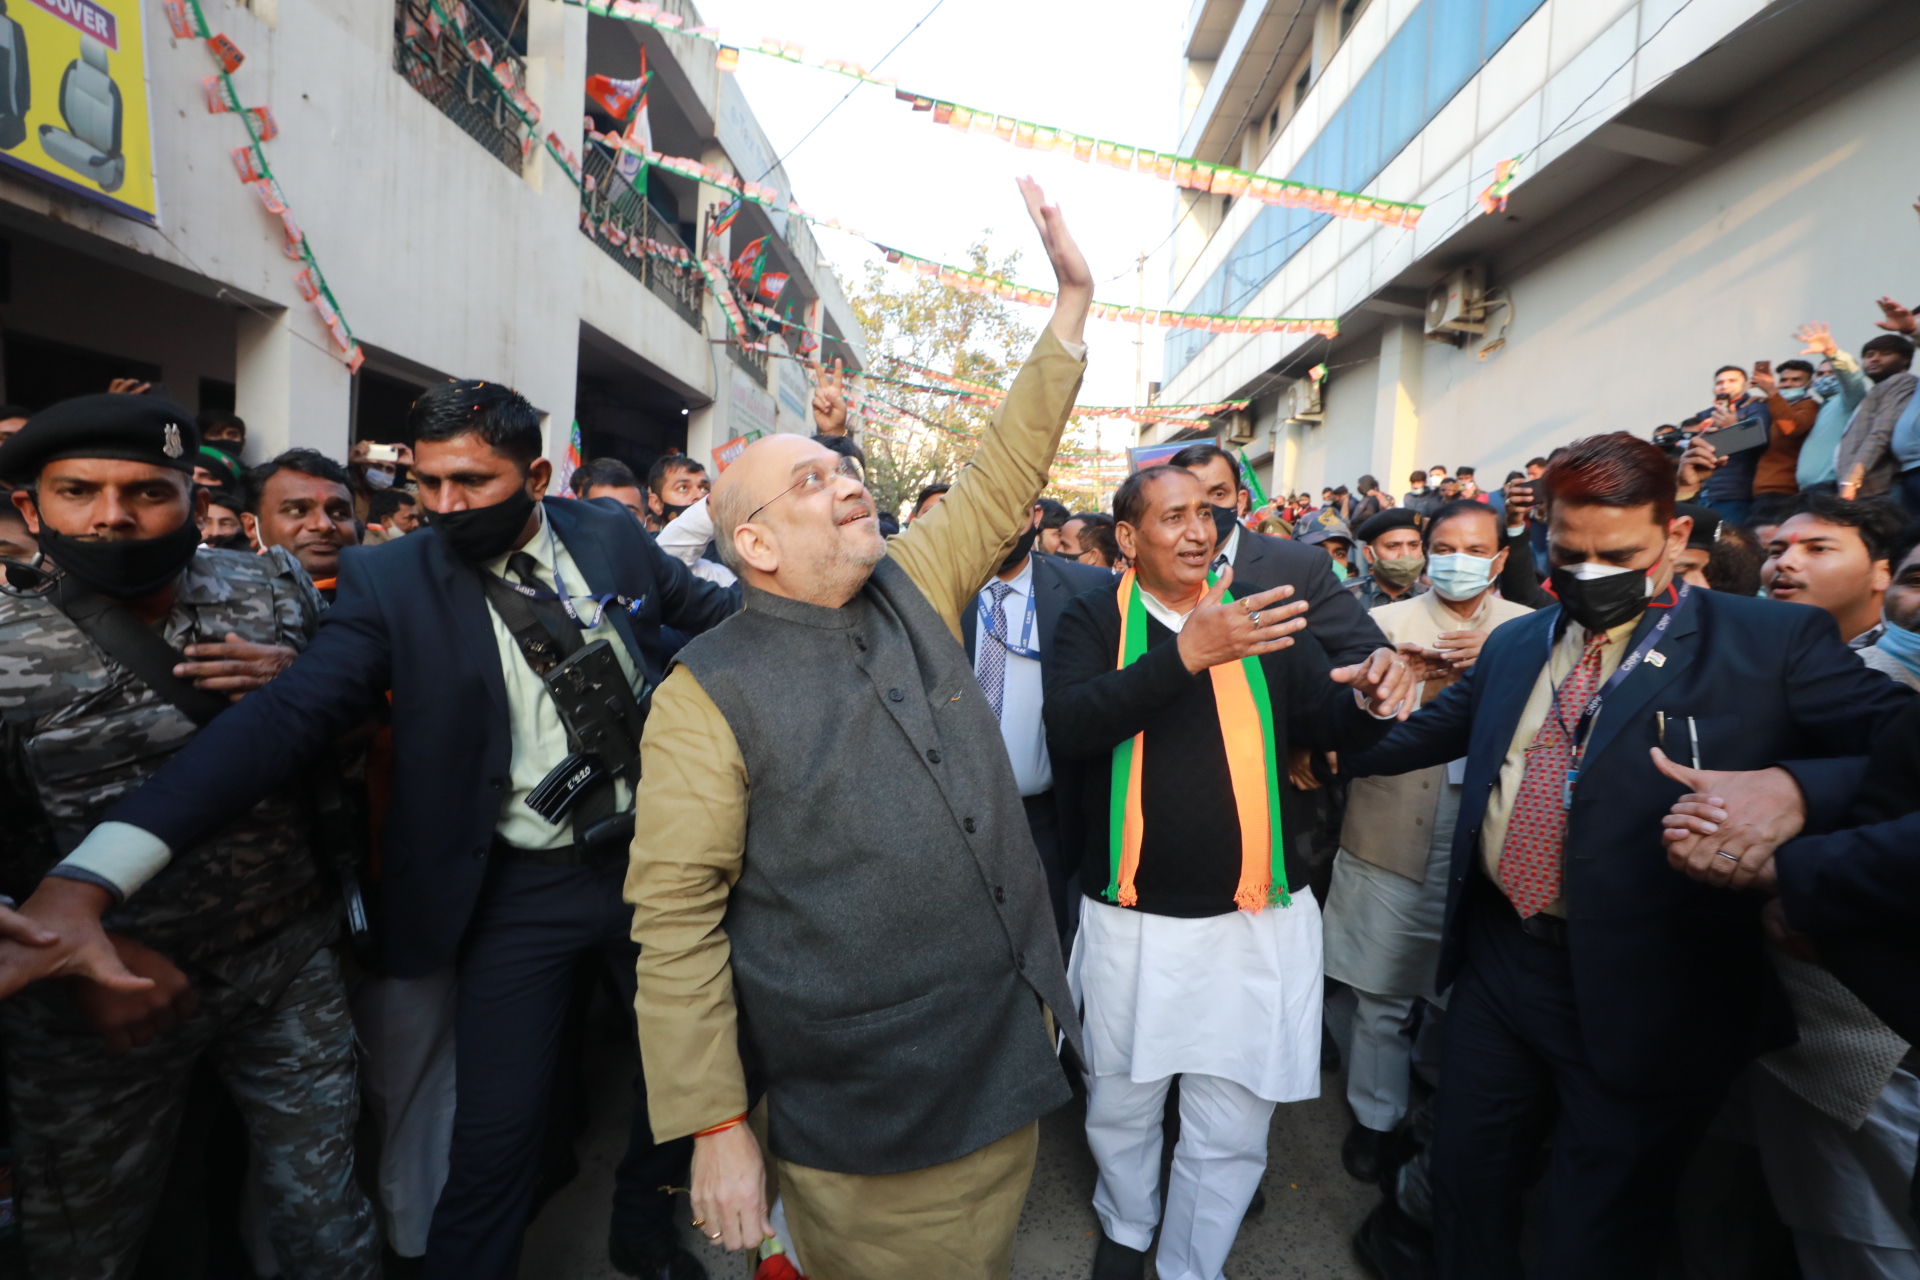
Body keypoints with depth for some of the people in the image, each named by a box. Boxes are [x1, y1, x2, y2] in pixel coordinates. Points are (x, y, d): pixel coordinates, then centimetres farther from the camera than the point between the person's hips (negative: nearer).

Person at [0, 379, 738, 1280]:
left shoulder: (611, 535, -2)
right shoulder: (390, 581, -8)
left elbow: (711, 609, 12)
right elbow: (281, 718, -17)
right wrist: (85, 878, -26)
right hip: (517, 891, -3)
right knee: (495, 1138, 2)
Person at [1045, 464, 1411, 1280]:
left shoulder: (1258, 615, 4)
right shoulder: (1095, 621, -4)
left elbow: (1328, 725, 4)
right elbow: (1069, 723, -21)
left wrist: (1368, 698, -19)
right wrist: (1188, 653, -32)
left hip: (1256, 917, 2)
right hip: (1131, 918, -1)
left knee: (1232, 1129, 12)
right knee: (1121, 1106, 18)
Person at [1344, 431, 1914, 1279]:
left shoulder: (1772, 645, -7)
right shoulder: (1515, 645, 8)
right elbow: (1435, 731, 18)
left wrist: (1793, 790, -33)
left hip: (1644, 1006, -4)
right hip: (1497, 964, 5)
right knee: (1465, 1189, 22)